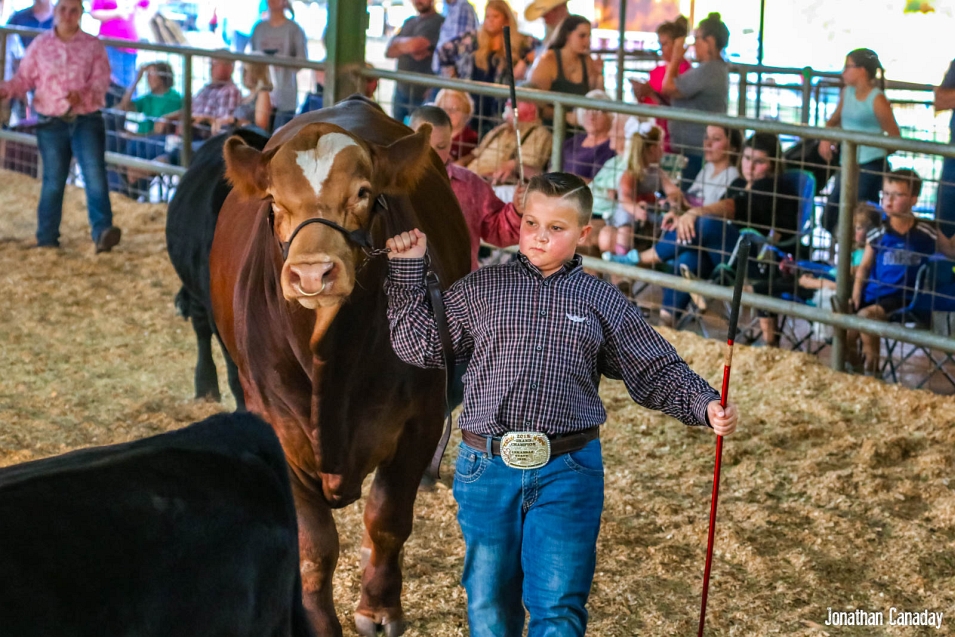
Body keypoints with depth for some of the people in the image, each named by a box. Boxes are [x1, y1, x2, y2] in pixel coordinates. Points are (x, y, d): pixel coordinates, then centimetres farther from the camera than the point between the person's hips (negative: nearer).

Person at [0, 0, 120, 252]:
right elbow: (24, 78, 6)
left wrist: (82, 95, -26)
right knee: (53, 180, 7)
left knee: (95, 174, -15)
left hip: (87, 120, -1)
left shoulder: (93, 45, 1)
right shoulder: (40, 45, 4)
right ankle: (47, 239, 17)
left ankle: (102, 231, -22)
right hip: (51, 123, 1)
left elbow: (101, 80, -6)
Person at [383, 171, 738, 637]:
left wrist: (704, 405, -8)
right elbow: (420, 346, 6)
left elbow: (656, 371, 7)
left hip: (567, 472, -1)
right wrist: (408, 270, 2)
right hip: (487, 467, 1)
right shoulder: (480, 288, 5)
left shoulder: (603, 301, 4)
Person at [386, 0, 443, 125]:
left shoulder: (438, 22, -8)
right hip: (401, 89, 7)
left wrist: (397, 42, 0)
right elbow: (389, 52, 8)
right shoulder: (409, 22, 16)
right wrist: (408, 49, -13)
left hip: (423, 93, -7)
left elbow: (415, 45, -22)